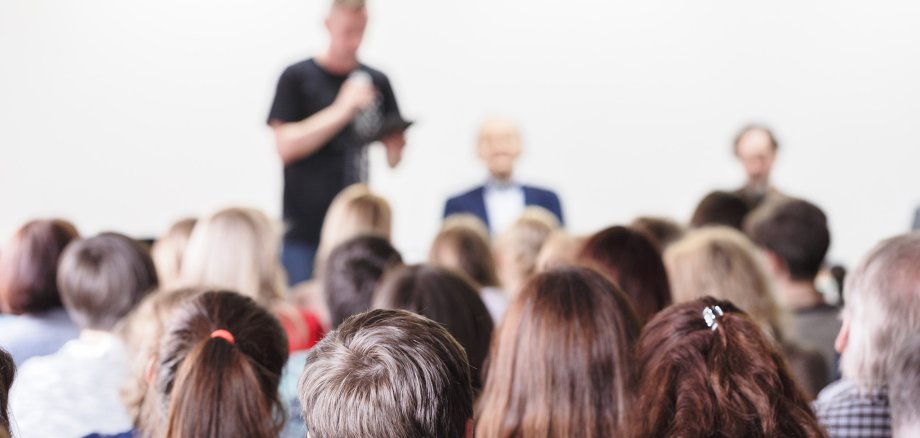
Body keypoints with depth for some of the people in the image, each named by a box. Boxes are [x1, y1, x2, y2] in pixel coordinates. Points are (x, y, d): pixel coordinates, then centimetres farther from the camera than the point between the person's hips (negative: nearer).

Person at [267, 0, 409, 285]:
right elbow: (285, 146, -9)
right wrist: (341, 111, -16)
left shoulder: (376, 82, 12)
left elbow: (393, 159, 14)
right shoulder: (297, 78, 1)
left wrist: (396, 145, -11)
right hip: (305, 228, -3)